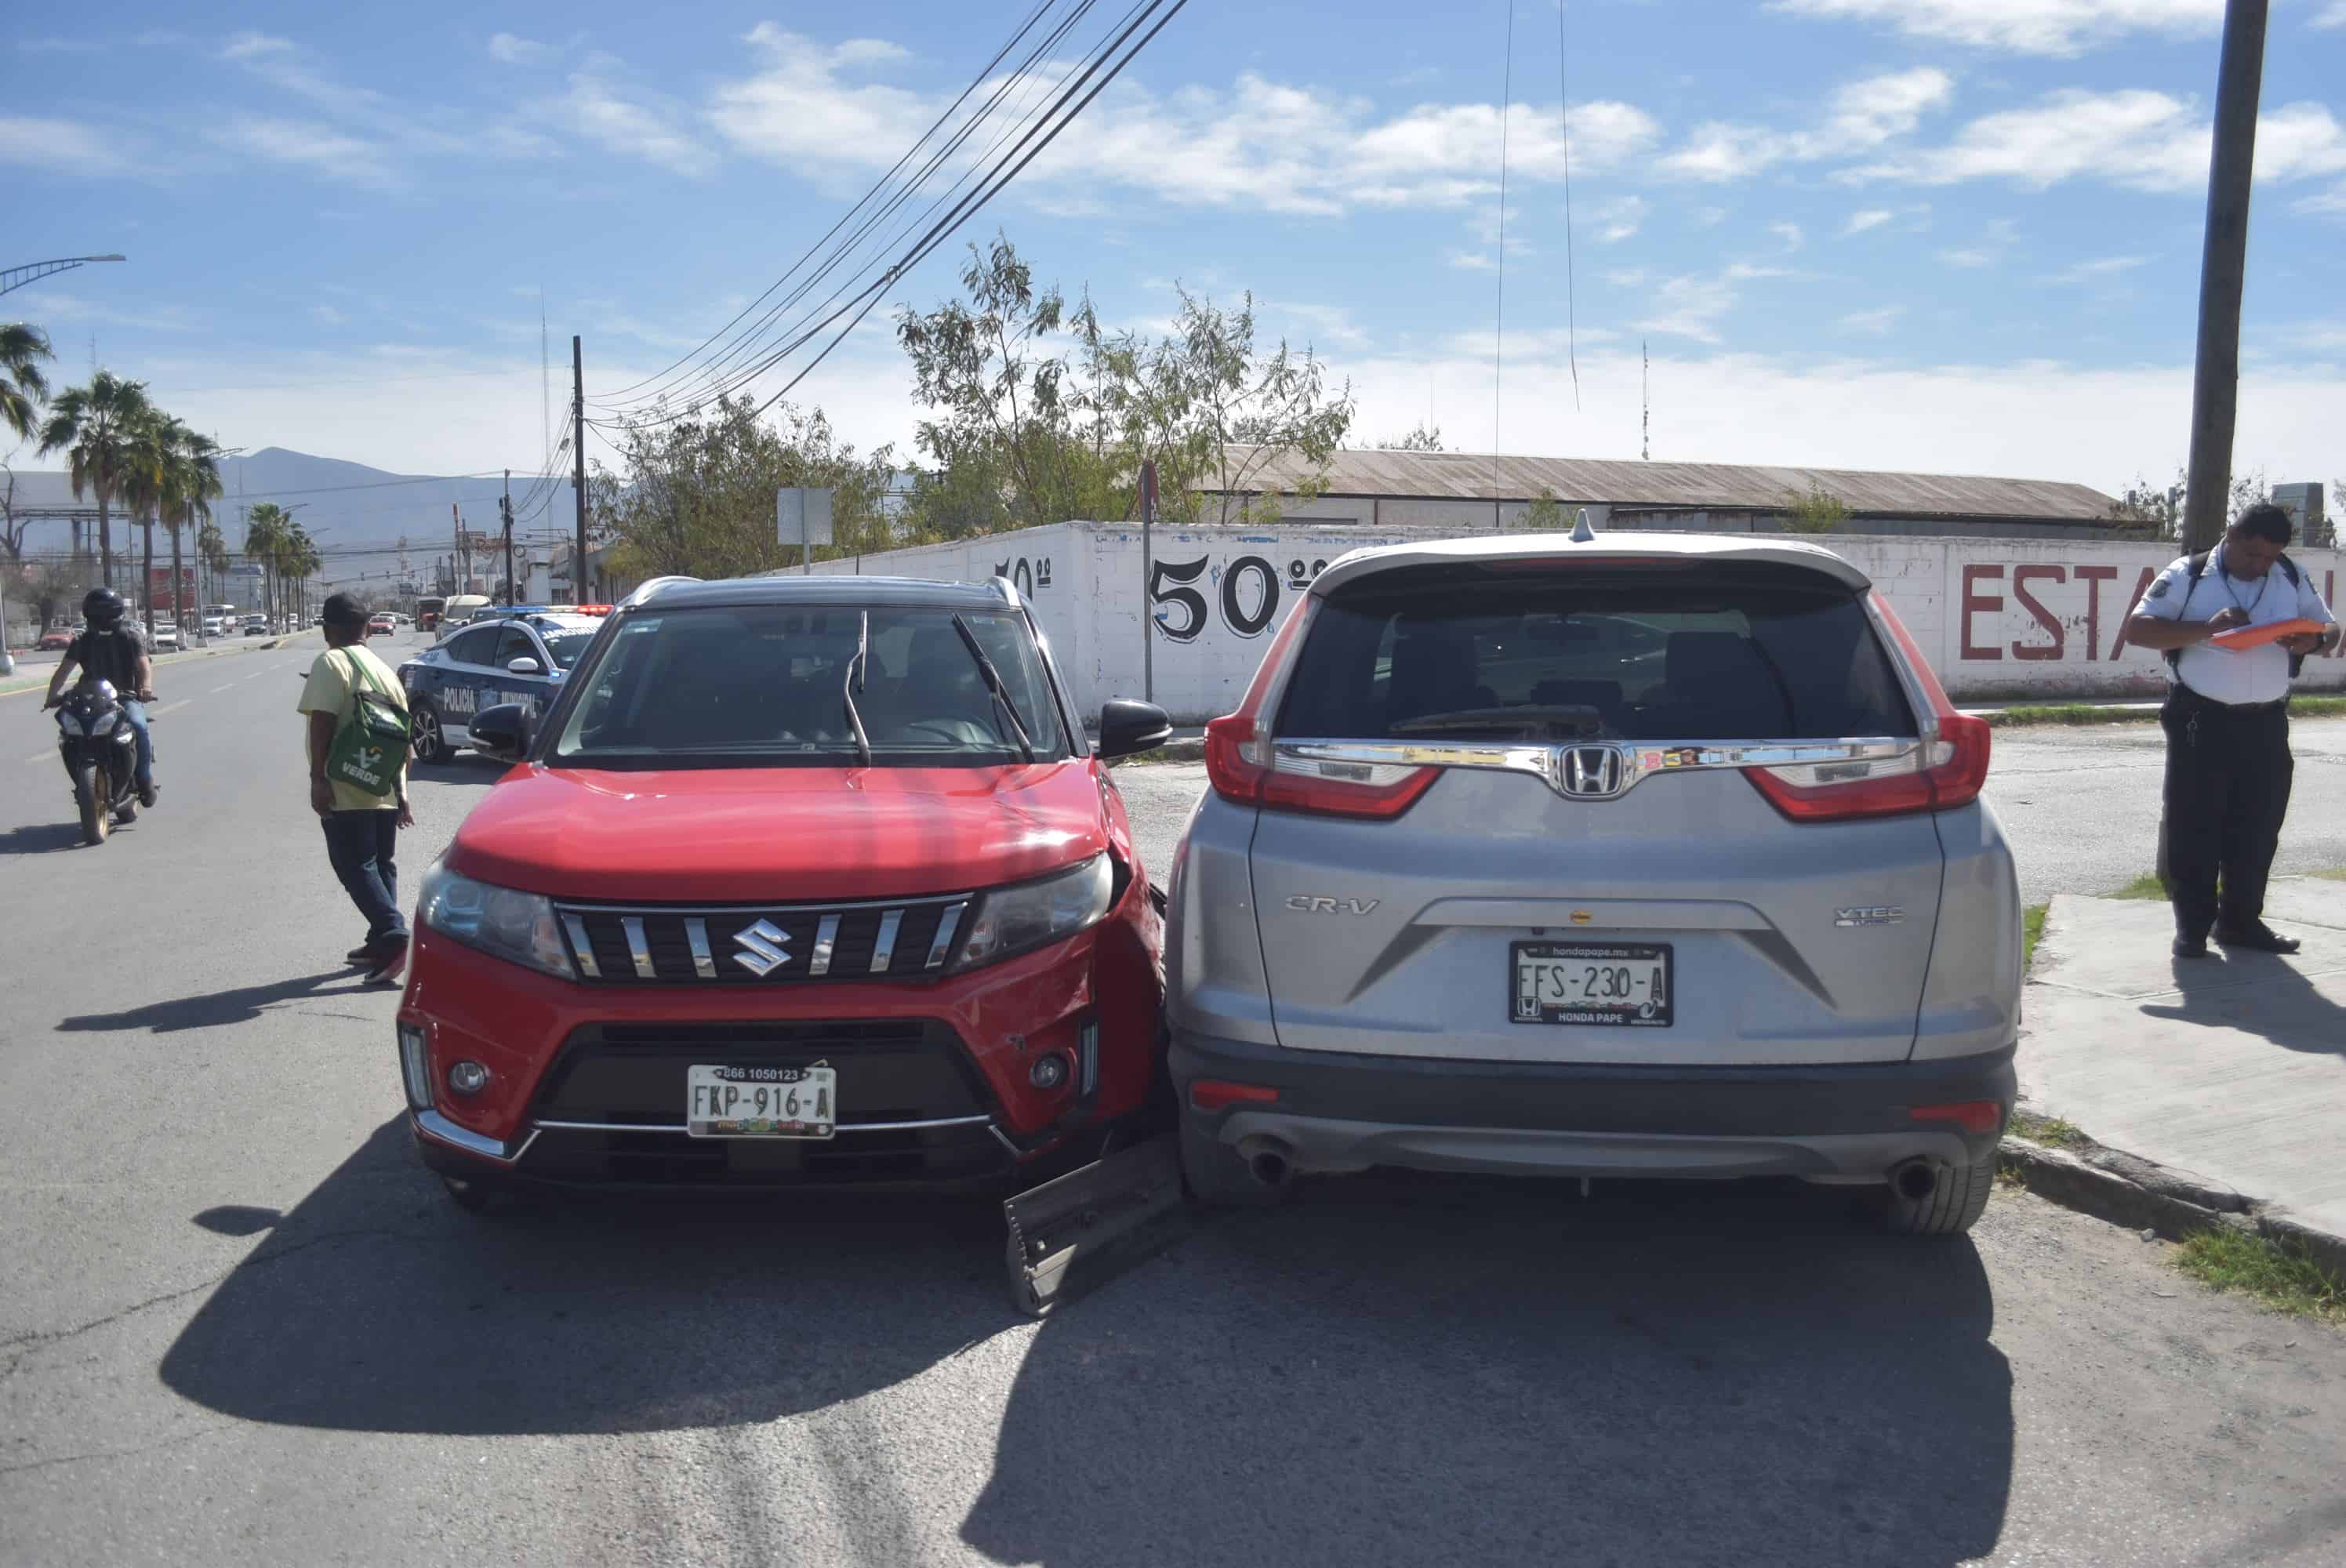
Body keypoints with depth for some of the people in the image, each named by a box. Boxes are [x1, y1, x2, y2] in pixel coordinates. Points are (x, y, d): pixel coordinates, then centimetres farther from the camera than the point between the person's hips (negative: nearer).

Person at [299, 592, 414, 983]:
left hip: (347, 790, -7)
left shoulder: (331, 664, -8)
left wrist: (318, 778, -19)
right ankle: (383, 942, 17)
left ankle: (392, 934, -19)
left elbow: (323, 723, -19)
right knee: (382, 864, 14)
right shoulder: (385, 671, 16)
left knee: (355, 867, -6)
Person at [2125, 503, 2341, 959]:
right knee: (2195, 827, 0)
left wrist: (2313, 640, -10)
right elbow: (2136, 629, -10)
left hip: (2266, 725, 4)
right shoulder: (2188, 576, -3)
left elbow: (2330, 629, 14)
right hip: (2201, 722, -4)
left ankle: (2241, 921, 22)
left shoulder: (2293, 579, 9)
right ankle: (2192, 926, 8)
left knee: (2258, 827, 9)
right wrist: (2206, 629, -22)